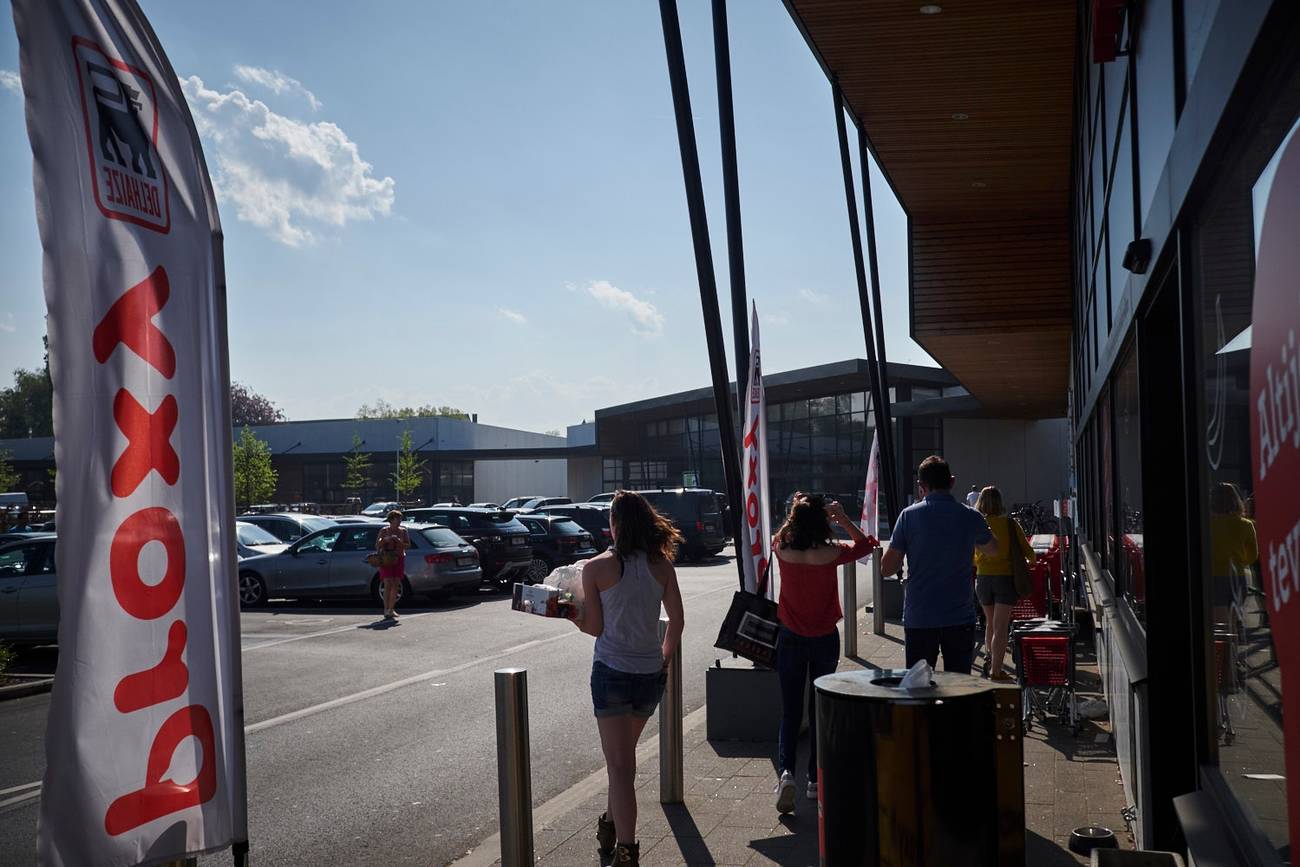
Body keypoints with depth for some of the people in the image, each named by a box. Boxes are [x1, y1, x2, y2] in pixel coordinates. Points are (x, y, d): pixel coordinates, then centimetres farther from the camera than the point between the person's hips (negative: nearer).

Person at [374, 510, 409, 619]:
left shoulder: (403, 531, 7)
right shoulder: (384, 531, -2)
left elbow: (408, 545, 3)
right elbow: (377, 545, -4)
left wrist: (399, 541, -15)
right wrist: (385, 540, -21)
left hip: (399, 560, 4)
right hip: (386, 560, -4)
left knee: (396, 585, 4)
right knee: (388, 584, -12)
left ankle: (391, 609, 15)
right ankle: (386, 610, -14)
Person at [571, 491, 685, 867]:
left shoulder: (596, 567, -10)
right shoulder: (661, 565, 0)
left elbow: (595, 627, -6)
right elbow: (677, 621, 2)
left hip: (611, 671, -4)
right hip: (651, 674, 4)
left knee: (619, 765, -1)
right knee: (623, 756, 24)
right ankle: (611, 826, 37)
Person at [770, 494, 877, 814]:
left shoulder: (782, 551, -12)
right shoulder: (831, 554, -16)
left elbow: (781, 534, 14)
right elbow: (868, 544, 3)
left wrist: (800, 513, 7)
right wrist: (843, 519, -3)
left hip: (791, 640, 1)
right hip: (825, 640, 0)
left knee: (790, 711, 8)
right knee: (820, 710, 14)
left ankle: (786, 771, -13)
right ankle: (815, 780, 21)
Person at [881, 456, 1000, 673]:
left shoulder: (909, 515, -7)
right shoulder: (971, 517, -1)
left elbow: (887, 568, -4)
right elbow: (993, 548, 21)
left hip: (919, 619, -1)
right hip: (960, 618, 1)